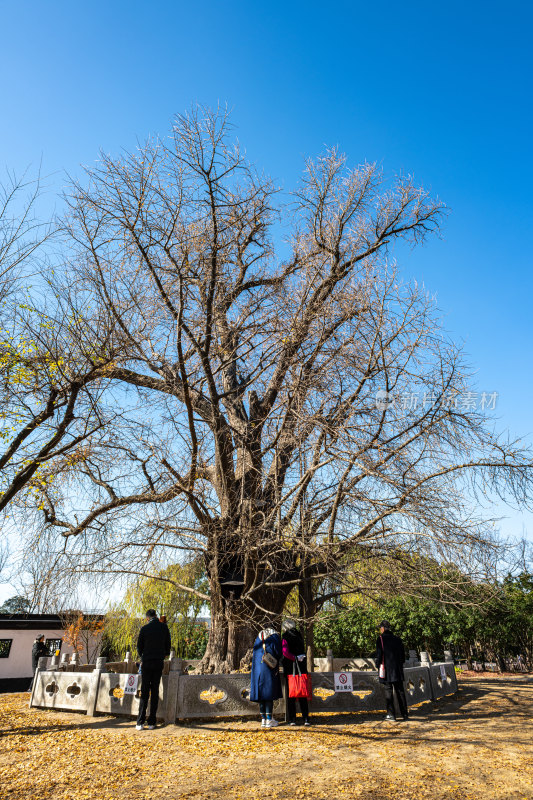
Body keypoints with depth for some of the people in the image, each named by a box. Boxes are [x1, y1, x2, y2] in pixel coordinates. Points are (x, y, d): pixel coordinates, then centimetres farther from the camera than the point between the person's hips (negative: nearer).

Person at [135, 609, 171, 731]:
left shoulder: (144, 628, -7)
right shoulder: (164, 627, -1)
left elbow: (139, 647, 3)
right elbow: (168, 644, 8)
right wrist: (166, 654, 28)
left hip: (146, 662, -1)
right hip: (159, 662, 2)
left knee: (144, 692, 5)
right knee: (155, 692, 7)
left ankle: (140, 722, 0)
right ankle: (151, 722, 7)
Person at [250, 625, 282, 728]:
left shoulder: (258, 639, 15)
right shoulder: (274, 637, 0)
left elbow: (255, 655, 16)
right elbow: (279, 654, 0)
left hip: (257, 670, 5)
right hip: (269, 671, -5)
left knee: (261, 694, 9)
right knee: (269, 694, -1)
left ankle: (263, 719, 13)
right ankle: (269, 720, 0)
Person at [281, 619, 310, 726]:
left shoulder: (285, 638, -9)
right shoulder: (299, 635, 6)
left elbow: (285, 652, -21)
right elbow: (302, 650, 14)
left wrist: (295, 658, -16)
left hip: (290, 668, -4)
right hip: (302, 668, 4)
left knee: (290, 694, 6)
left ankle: (292, 719, 7)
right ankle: (306, 718, 8)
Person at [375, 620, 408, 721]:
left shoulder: (381, 639, -6)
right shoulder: (398, 639, 10)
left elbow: (379, 653, -11)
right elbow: (403, 654, 13)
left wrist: (378, 664, 2)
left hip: (387, 669, -5)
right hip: (398, 669, 5)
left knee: (388, 691, 2)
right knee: (400, 691, 11)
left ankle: (391, 714, 1)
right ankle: (405, 714, 14)